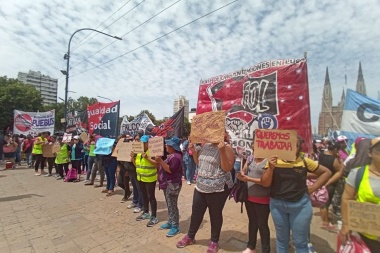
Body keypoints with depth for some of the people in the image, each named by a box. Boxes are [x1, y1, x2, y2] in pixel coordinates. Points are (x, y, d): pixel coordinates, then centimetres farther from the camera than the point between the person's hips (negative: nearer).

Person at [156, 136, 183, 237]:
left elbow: (170, 170, -26)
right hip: (167, 184, 11)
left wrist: (161, 161, -27)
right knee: (169, 205, 18)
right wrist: (159, 161, 11)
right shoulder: (171, 155, 15)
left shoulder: (176, 156, -19)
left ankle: (175, 227, 9)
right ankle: (170, 222, 31)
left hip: (172, 185, -11)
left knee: (172, 206, -3)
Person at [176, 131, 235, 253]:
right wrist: (193, 151, 0)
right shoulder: (205, 145, 7)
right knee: (196, 213, 18)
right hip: (200, 186, 7)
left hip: (217, 188, -6)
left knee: (215, 214, 11)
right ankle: (190, 236, 39)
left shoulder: (226, 147, -13)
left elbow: (227, 168, -19)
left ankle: (214, 241, 34)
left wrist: (222, 151, -30)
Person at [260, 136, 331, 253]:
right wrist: (271, 168, -23)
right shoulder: (274, 161, -7)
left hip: (300, 205, 0)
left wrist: (313, 187, -2)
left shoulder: (305, 161, -5)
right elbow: (265, 184, -9)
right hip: (277, 204, 1)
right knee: (281, 240, 18)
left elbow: (326, 172, 7)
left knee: (300, 242, 14)